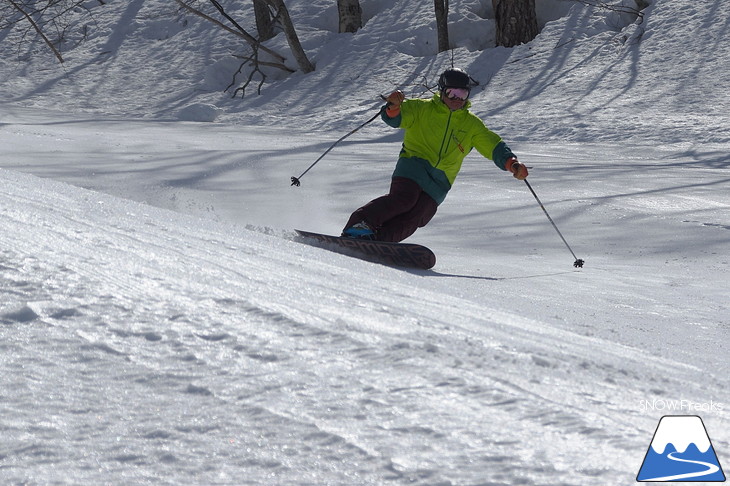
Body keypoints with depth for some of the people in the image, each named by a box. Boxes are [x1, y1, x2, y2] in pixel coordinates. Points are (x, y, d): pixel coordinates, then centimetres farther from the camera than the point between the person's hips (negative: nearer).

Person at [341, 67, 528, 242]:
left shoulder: (471, 124, 18)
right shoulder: (423, 109, 9)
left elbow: (493, 146, 14)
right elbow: (395, 118, 0)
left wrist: (511, 163, -5)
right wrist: (393, 107, -24)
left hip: (439, 183, 3)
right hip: (414, 164, -2)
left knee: (415, 217, -20)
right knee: (404, 198, -30)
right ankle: (360, 224, -32)